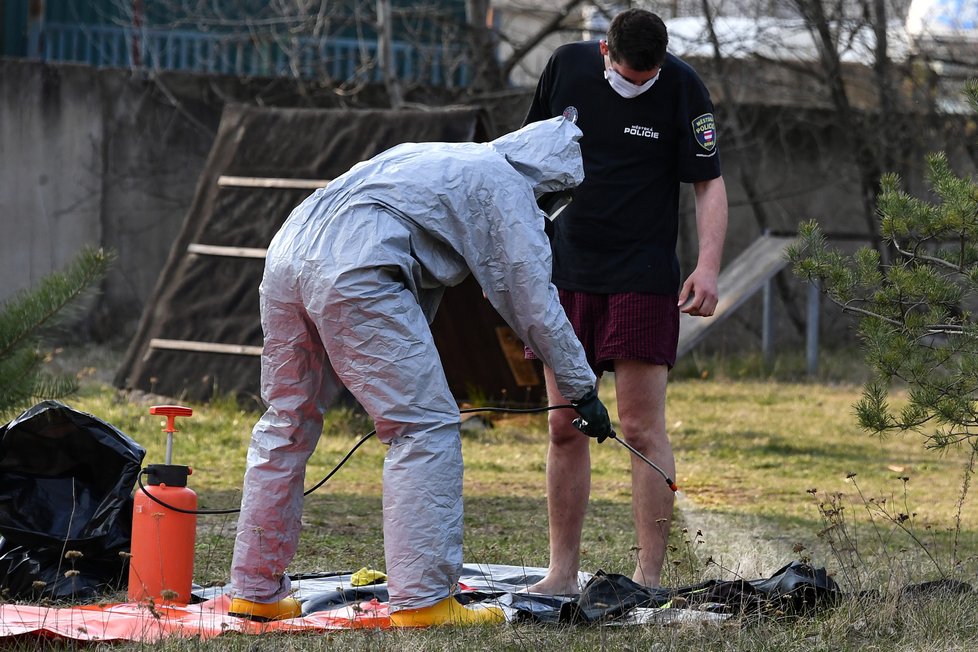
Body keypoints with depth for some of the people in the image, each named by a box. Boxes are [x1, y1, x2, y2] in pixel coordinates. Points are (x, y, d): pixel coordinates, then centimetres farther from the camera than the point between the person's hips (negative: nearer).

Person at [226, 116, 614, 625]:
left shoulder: (436, 162, 35)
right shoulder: (506, 186, 10)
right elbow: (534, 302, 9)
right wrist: (582, 389, 18)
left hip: (287, 256, 9)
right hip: (355, 273, -9)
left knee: (287, 423, 19)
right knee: (426, 429, -2)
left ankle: (255, 591, 24)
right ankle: (423, 599, -3)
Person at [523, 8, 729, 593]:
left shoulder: (683, 88, -7)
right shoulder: (567, 67, 1)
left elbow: (710, 183, -4)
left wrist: (709, 266, -17)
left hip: (643, 280, -3)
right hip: (566, 273, 4)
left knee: (642, 429, -6)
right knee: (565, 429, 4)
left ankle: (650, 577, -4)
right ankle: (563, 573, 11)